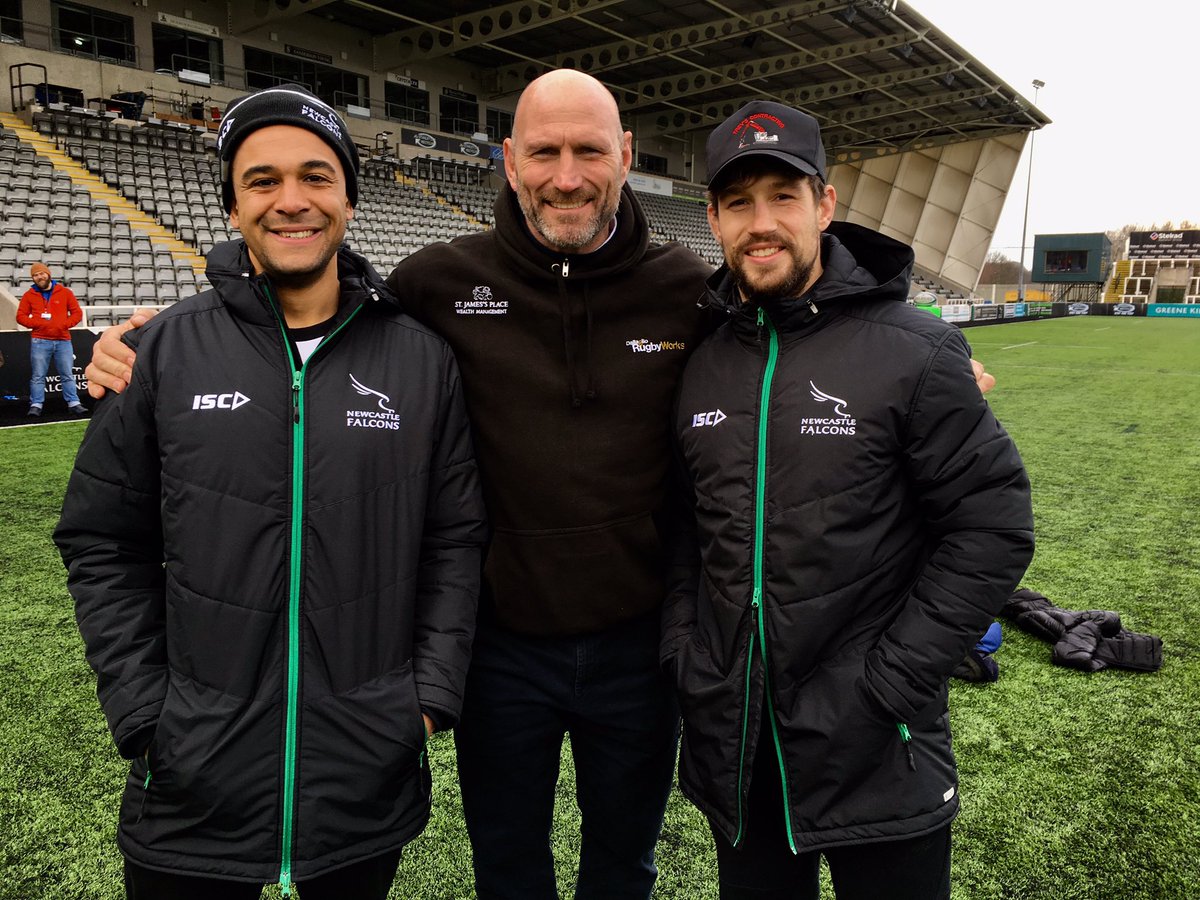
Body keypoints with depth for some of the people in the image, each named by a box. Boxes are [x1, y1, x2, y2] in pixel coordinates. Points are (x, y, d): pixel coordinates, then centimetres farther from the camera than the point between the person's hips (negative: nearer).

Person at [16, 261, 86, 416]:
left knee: (67, 375, 3)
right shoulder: (29, 295, 7)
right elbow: (21, 316, 7)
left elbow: (77, 313, 6)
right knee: (38, 376, -1)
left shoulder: (65, 292, 6)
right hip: (39, 342, 0)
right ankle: (36, 405, 0)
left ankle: (74, 403, 4)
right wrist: (38, 323, -10)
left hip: (63, 341, 0)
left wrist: (64, 325, -9)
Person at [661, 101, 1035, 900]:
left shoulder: (915, 350, -11)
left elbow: (993, 527, -11)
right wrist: (682, 648, 1)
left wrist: (889, 683, -15)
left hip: (876, 755, -4)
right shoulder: (702, 363, 2)